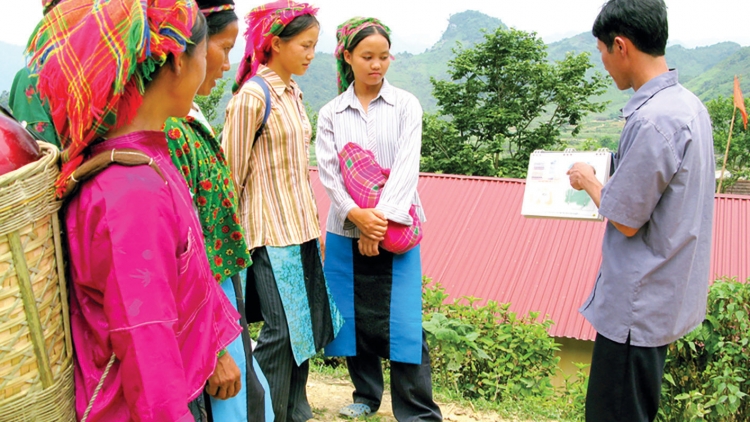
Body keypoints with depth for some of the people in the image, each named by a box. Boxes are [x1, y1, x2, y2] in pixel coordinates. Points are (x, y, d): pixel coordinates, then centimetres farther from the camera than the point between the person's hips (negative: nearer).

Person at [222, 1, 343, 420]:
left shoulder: (295, 93, 12)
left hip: (301, 227, 8)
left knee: (305, 321, 13)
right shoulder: (253, 95, -12)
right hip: (271, 231, -8)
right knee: (282, 328, -4)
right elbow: (232, 173, -11)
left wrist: (313, 224, 16)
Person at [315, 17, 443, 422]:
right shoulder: (330, 113, 7)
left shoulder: (405, 104, 2)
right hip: (347, 230, 2)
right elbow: (327, 172, -2)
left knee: (403, 320, -5)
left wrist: (382, 219, -17)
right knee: (355, 316, 10)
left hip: (396, 229, -2)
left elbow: (406, 165, -8)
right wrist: (356, 215, -17)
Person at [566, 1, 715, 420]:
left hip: (638, 307, -9)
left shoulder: (651, 120, -25)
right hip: (666, 297, 10)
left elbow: (625, 221, -20)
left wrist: (588, 181, -4)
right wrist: (602, 183, 11)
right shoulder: (690, 104, 6)